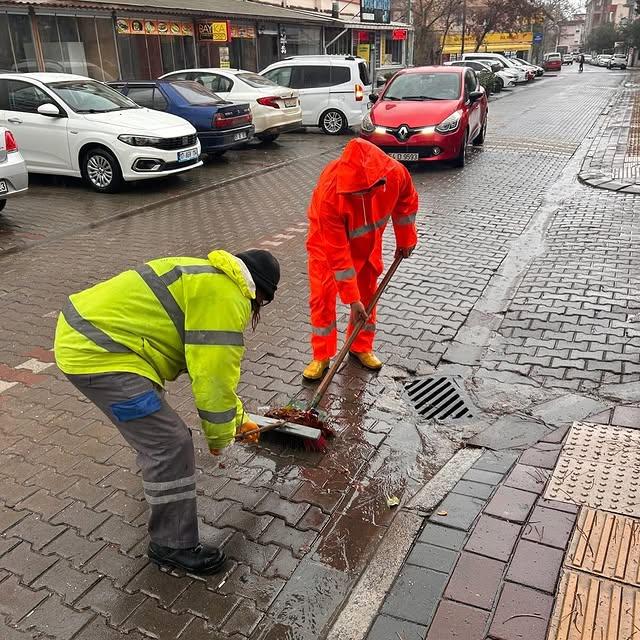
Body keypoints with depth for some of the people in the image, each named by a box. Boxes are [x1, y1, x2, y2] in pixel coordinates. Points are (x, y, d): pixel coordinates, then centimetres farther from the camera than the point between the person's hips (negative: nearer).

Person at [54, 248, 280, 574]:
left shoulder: (209, 279, 19)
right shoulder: (226, 297, -14)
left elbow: (208, 359, 27)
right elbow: (214, 375, -16)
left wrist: (236, 418, 32)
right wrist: (220, 434, 2)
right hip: (97, 355, -11)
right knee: (171, 445, -6)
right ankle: (173, 545, 10)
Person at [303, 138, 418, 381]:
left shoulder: (396, 173, -32)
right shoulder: (329, 195, -41)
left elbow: (406, 202, -6)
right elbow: (337, 253, -34)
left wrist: (405, 240, 7)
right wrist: (352, 299, -29)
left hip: (368, 239, 4)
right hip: (329, 240, -3)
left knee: (367, 293, 9)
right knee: (323, 296, -6)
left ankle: (362, 347, 27)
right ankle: (321, 356, 7)